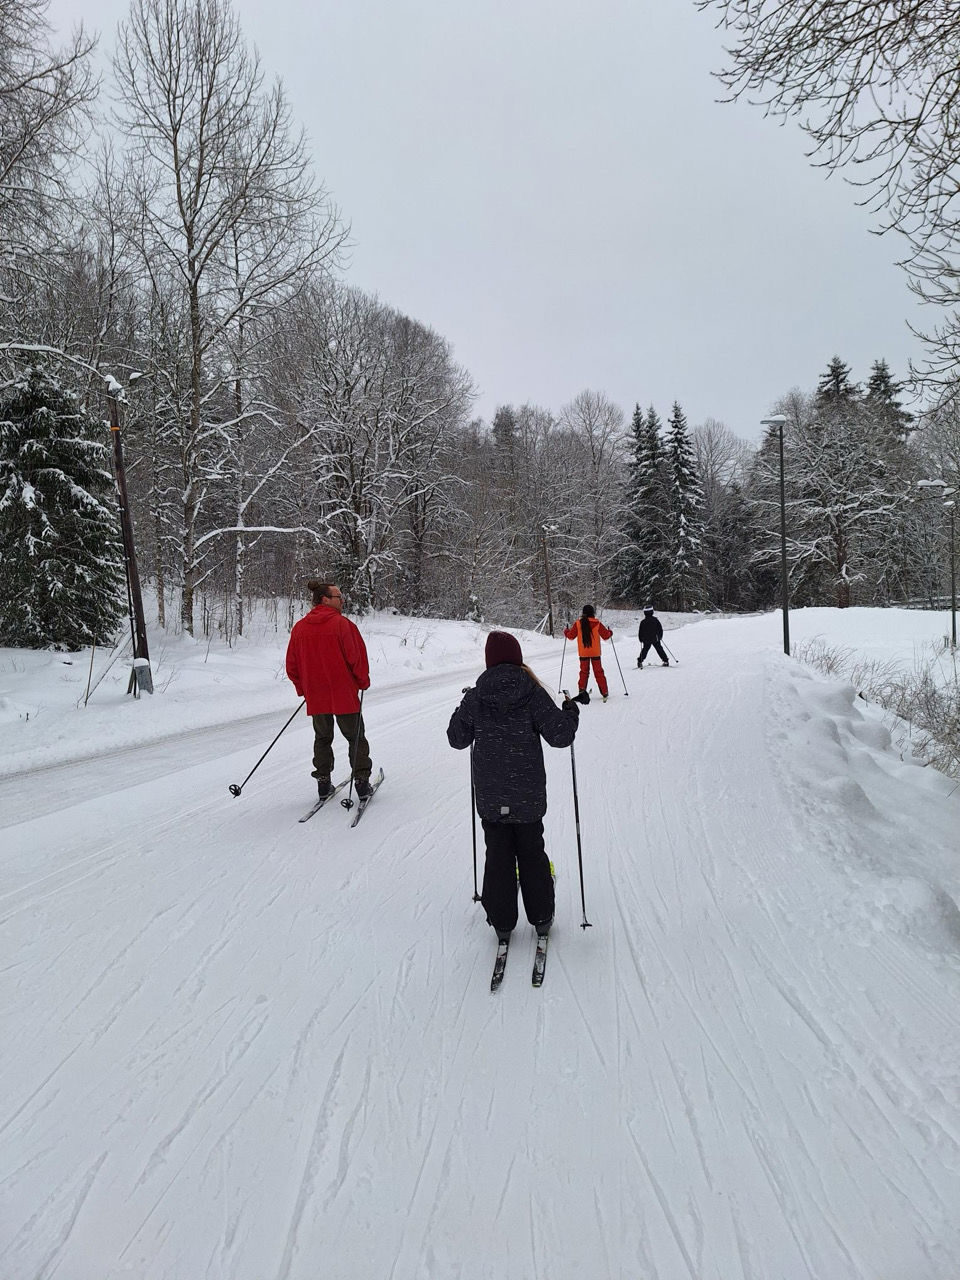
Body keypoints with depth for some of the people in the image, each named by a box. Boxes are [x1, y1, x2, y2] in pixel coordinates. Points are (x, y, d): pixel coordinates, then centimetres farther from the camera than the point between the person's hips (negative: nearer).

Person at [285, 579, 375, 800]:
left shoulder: (299, 627, 1)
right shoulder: (341, 623, -13)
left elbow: (292, 666, 6)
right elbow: (357, 657, -12)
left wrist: (303, 689, 19)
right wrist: (363, 682, 3)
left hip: (315, 697, 4)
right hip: (345, 694, -4)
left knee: (322, 738, 18)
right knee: (356, 737, 10)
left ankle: (323, 782, 17)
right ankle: (361, 781, 9)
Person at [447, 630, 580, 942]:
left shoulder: (474, 698, -7)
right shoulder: (534, 694, -12)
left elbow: (457, 738, 3)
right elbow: (560, 735, -13)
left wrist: (462, 709, 20)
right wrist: (571, 712, 6)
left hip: (489, 795, 1)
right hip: (528, 794, -1)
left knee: (497, 855, 14)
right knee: (532, 852, 16)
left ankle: (501, 921, 21)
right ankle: (541, 916, 26)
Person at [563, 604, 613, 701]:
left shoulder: (578, 624, -5)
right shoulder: (597, 624, -8)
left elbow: (570, 636, 3)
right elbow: (606, 636, -1)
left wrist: (566, 631, 24)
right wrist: (610, 632, 21)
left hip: (583, 653, 1)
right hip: (595, 652, -1)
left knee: (584, 672, 13)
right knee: (598, 672, 8)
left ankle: (582, 691, 5)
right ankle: (604, 693, 8)